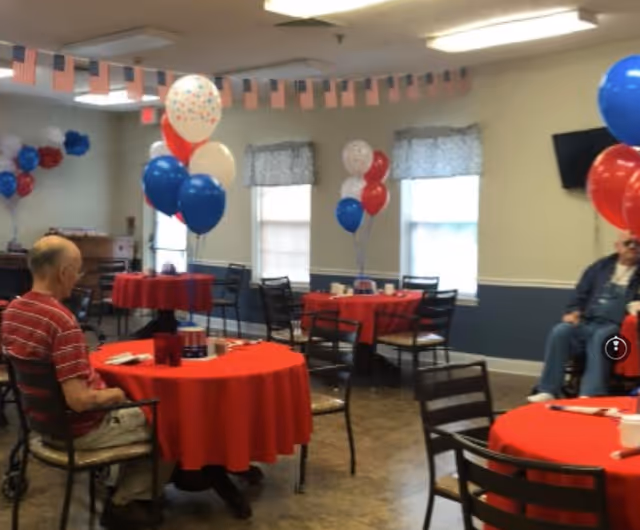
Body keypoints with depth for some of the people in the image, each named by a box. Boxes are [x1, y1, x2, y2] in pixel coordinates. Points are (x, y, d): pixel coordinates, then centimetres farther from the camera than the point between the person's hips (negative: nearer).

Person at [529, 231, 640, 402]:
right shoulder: (601, 266, 20)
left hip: (615, 326, -4)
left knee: (600, 338, -37)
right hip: (587, 322, 4)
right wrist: (573, 311, 2)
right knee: (559, 331, -24)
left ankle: (590, 396, -45)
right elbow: (581, 293, 20)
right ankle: (548, 391, -25)